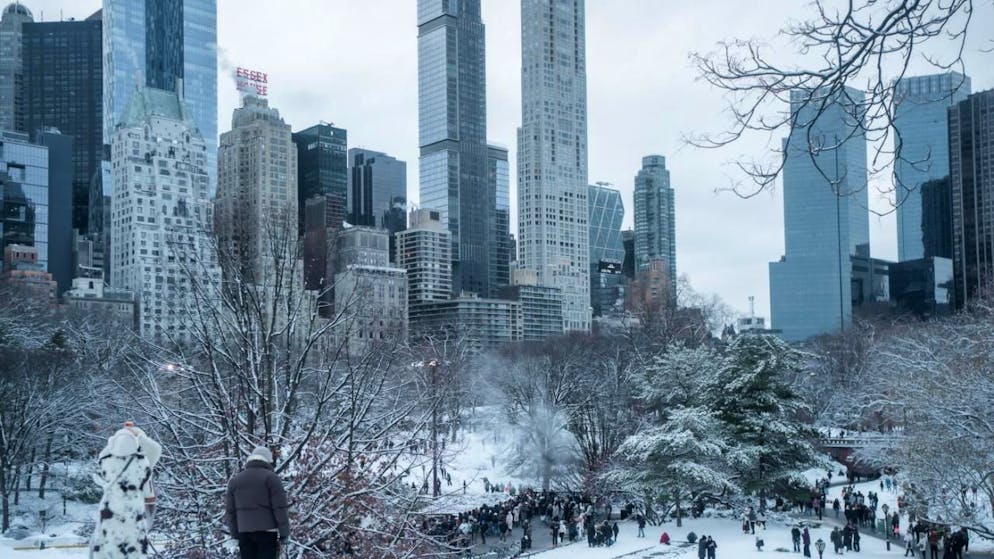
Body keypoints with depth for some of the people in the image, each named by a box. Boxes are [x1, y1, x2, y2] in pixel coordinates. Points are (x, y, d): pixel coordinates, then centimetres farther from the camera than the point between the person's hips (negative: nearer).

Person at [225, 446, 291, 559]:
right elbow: (280, 508, -8)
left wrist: (235, 534, 17)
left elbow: (230, 510, 13)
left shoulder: (235, 480, 13)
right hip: (267, 531, -4)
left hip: (244, 533, 4)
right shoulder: (271, 477, -2)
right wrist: (284, 533, -3)